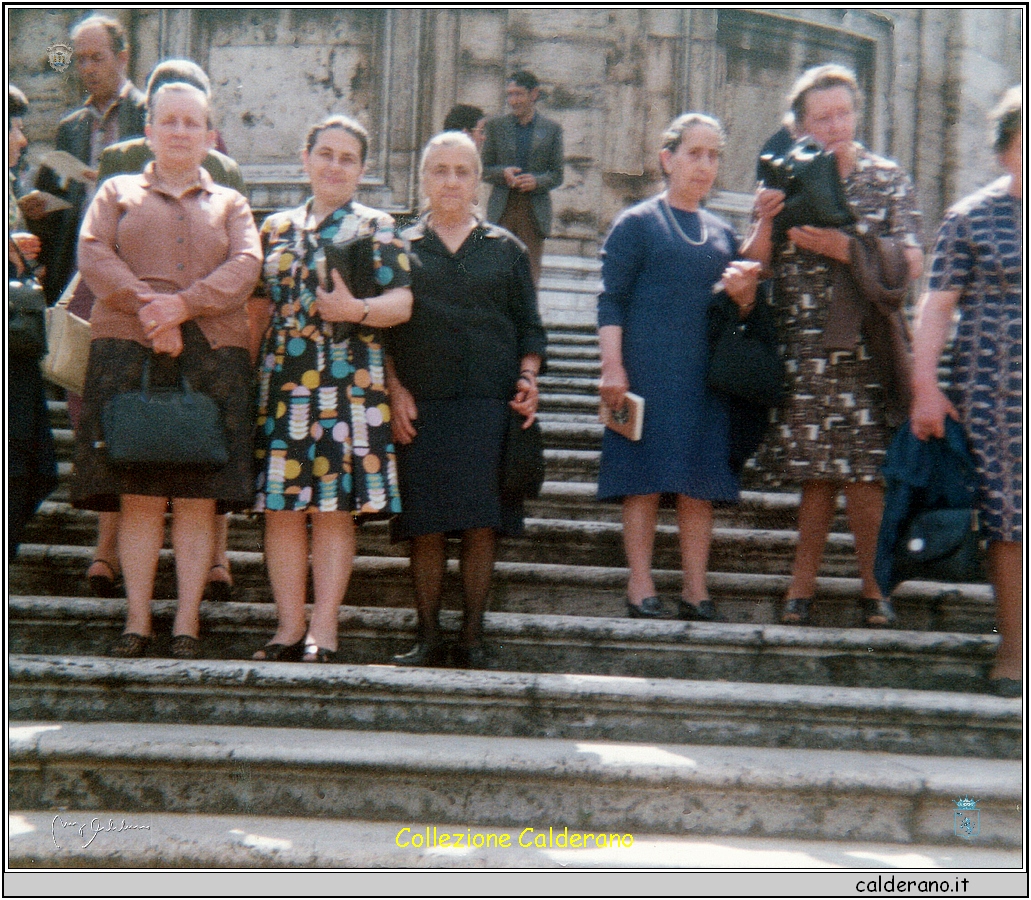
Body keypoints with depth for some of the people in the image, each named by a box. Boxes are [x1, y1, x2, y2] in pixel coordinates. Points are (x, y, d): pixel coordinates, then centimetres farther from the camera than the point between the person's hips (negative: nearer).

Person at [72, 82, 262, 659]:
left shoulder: (231, 204, 20)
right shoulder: (118, 192, 18)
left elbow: (246, 266, 2)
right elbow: (92, 254, 2)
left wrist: (185, 303, -14)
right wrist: (145, 305, -14)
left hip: (213, 353, 1)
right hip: (129, 351, 0)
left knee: (199, 497, -4)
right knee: (139, 496, -4)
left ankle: (188, 621, 0)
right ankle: (138, 618, 1)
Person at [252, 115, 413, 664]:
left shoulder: (376, 227, 7)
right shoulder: (277, 227, 17)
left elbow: (402, 301, -2)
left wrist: (355, 309, -21)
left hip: (348, 386, -3)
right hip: (280, 383, 3)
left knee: (335, 506, -4)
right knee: (280, 507, 1)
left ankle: (323, 628, 3)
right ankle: (290, 625, 10)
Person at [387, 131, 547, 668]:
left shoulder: (505, 250, 14)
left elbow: (530, 328, 14)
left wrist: (527, 377, -3)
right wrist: (394, 388, -4)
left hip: (490, 406, 0)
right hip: (419, 407, 0)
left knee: (482, 524, -2)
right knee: (425, 526, 0)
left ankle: (472, 638, 8)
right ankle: (428, 638, 9)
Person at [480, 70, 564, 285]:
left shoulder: (552, 129, 7)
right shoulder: (496, 126, 9)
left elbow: (557, 175, 5)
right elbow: (484, 169, 8)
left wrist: (537, 181, -16)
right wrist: (503, 173, -14)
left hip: (535, 211, 0)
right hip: (502, 209, 1)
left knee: (530, 274, 2)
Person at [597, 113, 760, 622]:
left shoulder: (722, 235, 18)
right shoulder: (636, 224, 4)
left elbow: (738, 316, 19)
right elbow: (611, 300, -3)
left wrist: (744, 297, -4)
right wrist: (612, 367, -13)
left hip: (707, 376, 4)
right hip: (649, 374, -4)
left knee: (700, 484, 3)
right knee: (644, 480, -4)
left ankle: (695, 590, 8)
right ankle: (641, 590, 3)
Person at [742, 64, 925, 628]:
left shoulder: (888, 181, 7)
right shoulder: (783, 185, 10)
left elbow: (911, 263, -3)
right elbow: (752, 269, 7)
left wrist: (845, 248, -17)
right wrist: (764, 224, -13)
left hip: (865, 353, -1)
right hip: (801, 353, 1)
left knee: (862, 474, -5)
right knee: (816, 474, 4)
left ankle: (873, 587, 10)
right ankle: (803, 584, 14)